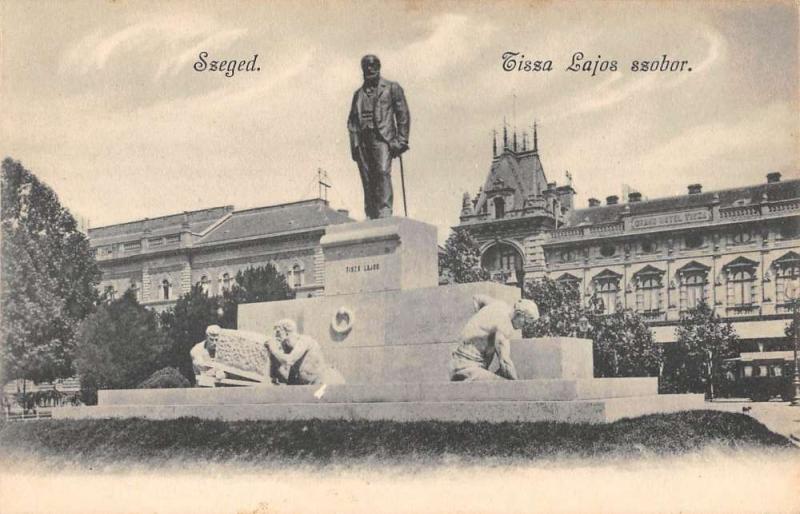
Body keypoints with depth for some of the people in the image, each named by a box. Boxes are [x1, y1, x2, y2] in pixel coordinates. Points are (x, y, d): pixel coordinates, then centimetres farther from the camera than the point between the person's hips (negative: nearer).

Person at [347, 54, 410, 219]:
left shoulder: (392, 88, 12)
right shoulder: (358, 93, 24)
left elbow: (403, 115, 5)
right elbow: (352, 120, 19)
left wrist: (401, 141, -5)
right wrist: (354, 143, 4)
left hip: (382, 137, -4)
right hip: (362, 140, 4)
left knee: (383, 171, -22)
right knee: (367, 179, -3)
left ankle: (385, 213, -28)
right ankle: (372, 217, -2)